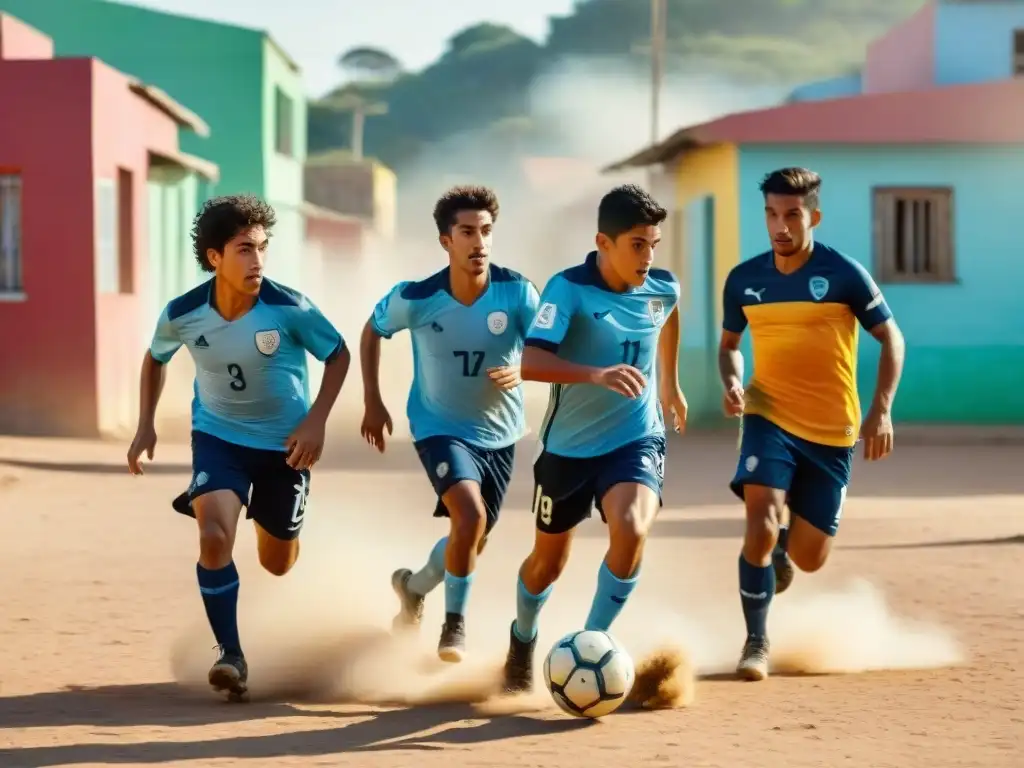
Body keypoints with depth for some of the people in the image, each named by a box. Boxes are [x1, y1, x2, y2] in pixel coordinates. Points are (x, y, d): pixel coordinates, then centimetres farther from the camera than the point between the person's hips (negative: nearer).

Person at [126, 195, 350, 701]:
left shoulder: (288, 308, -23)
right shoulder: (182, 314, -16)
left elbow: (338, 355, -7)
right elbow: (155, 359, 7)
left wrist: (316, 421, -16)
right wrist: (146, 426, 2)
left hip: (284, 442, 0)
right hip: (218, 436, 0)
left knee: (278, 563, 13)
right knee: (215, 537, -24)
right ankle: (230, 654, -10)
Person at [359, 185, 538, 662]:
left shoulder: (517, 294, -18)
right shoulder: (415, 299, -18)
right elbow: (372, 332, 1)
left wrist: (519, 372, -32)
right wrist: (372, 402, -1)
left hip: (499, 433, 3)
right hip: (440, 427, -3)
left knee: (474, 540, 16)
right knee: (470, 515, -27)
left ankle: (414, 586, 48)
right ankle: (455, 623, -6)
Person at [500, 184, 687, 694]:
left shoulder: (663, 289, -6)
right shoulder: (569, 289, -20)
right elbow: (530, 363, -34)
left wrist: (670, 385, 31)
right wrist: (597, 374, -48)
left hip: (636, 440, 1)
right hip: (568, 446, -1)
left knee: (631, 529, -28)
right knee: (549, 559, 15)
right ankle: (522, 640, 47)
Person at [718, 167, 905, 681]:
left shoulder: (844, 274, -9)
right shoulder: (743, 280, 0)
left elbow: (891, 339, -2)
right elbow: (729, 344, 16)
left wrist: (881, 410, -12)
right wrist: (732, 382, -6)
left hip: (832, 431, -1)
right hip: (769, 417, 1)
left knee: (809, 558, 5)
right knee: (760, 527, -21)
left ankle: (780, 544, 43)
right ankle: (757, 643, -3)